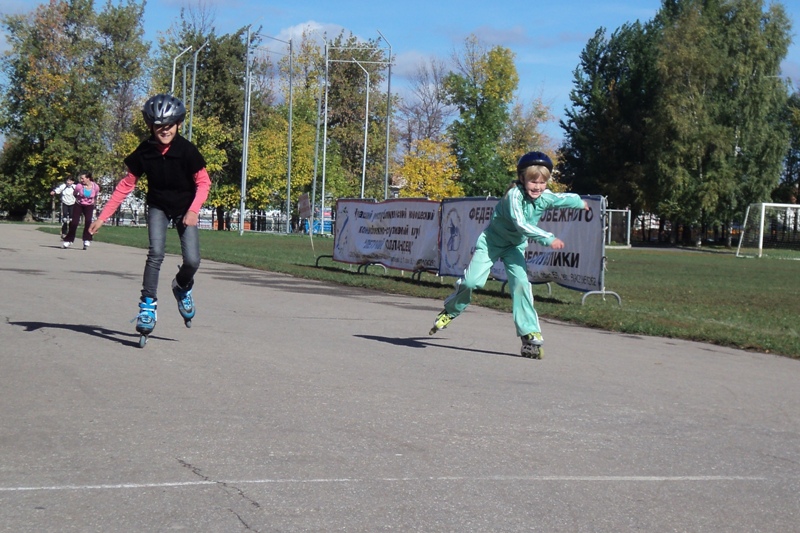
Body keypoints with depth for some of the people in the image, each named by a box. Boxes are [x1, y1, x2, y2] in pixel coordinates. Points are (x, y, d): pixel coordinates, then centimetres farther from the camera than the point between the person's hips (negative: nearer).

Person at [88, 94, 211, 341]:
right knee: (156, 253, -20)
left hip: (184, 208, -1)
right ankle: (148, 305, -11)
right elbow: (126, 185, -7)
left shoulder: (187, 151, -22)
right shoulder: (144, 153, -16)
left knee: (192, 260, -11)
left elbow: (203, 182, -12)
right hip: (158, 207, 1)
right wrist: (102, 217, -9)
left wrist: (193, 210, -27)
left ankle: (183, 287, 23)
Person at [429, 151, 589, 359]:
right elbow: (520, 223, -41)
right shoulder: (515, 195, -30)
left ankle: (530, 334, -10)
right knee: (471, 281, -13)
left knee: (521, 283, -15)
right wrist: (548, 238, -46)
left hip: (515, 246, 4)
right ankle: (450, 311, 18)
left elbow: (564, 199, 12)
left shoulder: (545, 197, -11)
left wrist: (580, 203, 30)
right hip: (492, 240, -4)